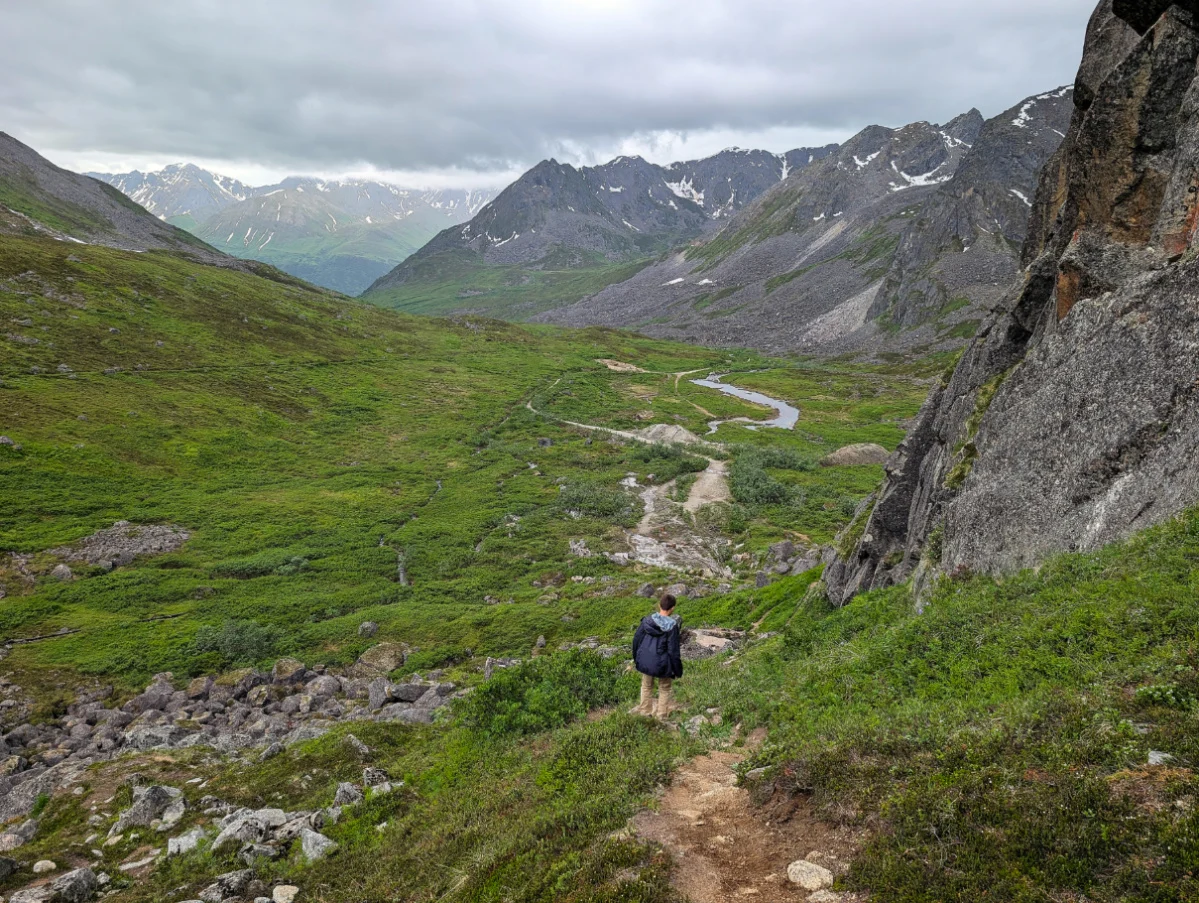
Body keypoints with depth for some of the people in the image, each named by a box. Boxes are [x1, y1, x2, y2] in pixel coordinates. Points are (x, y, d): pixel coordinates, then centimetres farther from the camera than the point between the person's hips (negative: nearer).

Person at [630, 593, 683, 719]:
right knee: (665, 688, 19)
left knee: (646, 686, 26)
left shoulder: (647, 620, -7)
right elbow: (674, 651, -15)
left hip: (645, 661, 4)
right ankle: (662, 714, 29)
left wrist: (636, 657, 18)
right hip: (662, 664, -4)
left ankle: (645, 709, 39)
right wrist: (677, 670, -4)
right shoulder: (672, 626, -19)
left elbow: (636, 639, 2)